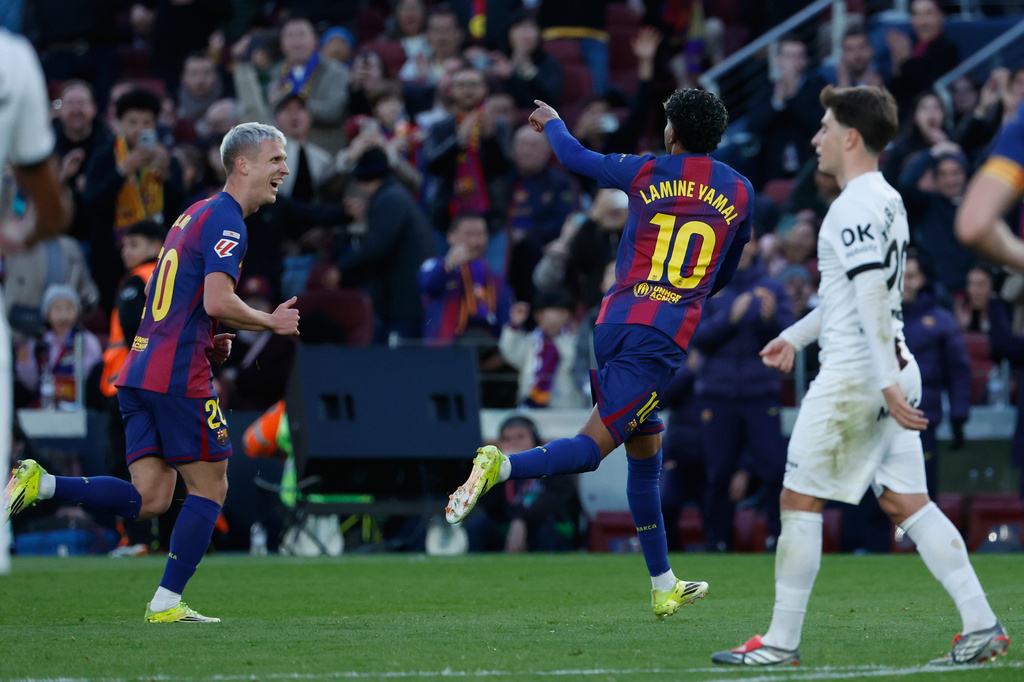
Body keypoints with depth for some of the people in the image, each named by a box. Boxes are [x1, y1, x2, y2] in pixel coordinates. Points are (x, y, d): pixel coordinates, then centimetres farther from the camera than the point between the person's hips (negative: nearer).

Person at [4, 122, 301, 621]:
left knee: (148, 500, 3)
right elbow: (217, 302, -21)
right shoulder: (225, 220, -9)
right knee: (210, 488, 4)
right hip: (179, 377, -9)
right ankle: (166, 603, 4)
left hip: (139, 372, 9)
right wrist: (271, 322, -5)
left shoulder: (195, 215, 21)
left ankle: (40, 483, -10)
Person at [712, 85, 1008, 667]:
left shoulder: (856, 206, -15)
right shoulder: (887, 200, 16)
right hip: (893, 369, 9)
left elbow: (872, 297, -23)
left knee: (800, 500, 0)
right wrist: (797, 336, 33)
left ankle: (782, 641, 5)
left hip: (855, 374, -9)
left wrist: (886, 383, -27)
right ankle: (982, 626, 0)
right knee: (907, 504, 7)